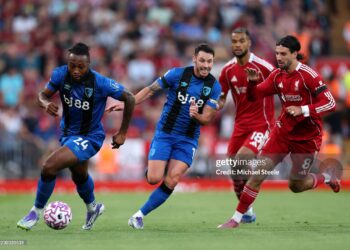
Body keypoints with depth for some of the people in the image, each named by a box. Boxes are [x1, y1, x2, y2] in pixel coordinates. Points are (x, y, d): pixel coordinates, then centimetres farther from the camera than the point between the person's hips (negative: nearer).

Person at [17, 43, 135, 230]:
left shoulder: (101, 83, -28)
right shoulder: (60, 74, -17)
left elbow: (129, 98, -15)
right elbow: (43, 95, -4)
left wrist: (122, 133, -9)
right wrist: (46, 104, -29)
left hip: (90, 137, -6)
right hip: (68, 133, 6)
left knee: (49, 167, -23)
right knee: (79, 176, 30)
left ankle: (36, 212, -1)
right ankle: (93, 208, 60)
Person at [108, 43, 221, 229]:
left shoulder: (214, 86, -5)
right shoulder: (177, 74, -9)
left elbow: (207, 119, -6)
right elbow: (151, 89, 3)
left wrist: (196, 115, -28)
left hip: (188, 140, 1)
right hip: (165, 133, -1)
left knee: (171, 182, -13)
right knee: (153, 179, -14)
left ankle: (140, 215, 2)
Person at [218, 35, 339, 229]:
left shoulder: (308, 75, -18)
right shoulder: (277, 75, 0)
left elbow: (330, 103, -21)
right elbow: (254, 96, 6)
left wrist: (303, 110, -32)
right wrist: (253, 82, -15)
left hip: (307, 137, -4)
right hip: (283, 131, 4)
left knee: (296, 185, 6)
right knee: (258, 173, -8)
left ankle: (327, 176, 35)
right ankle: (237, 218, -1)